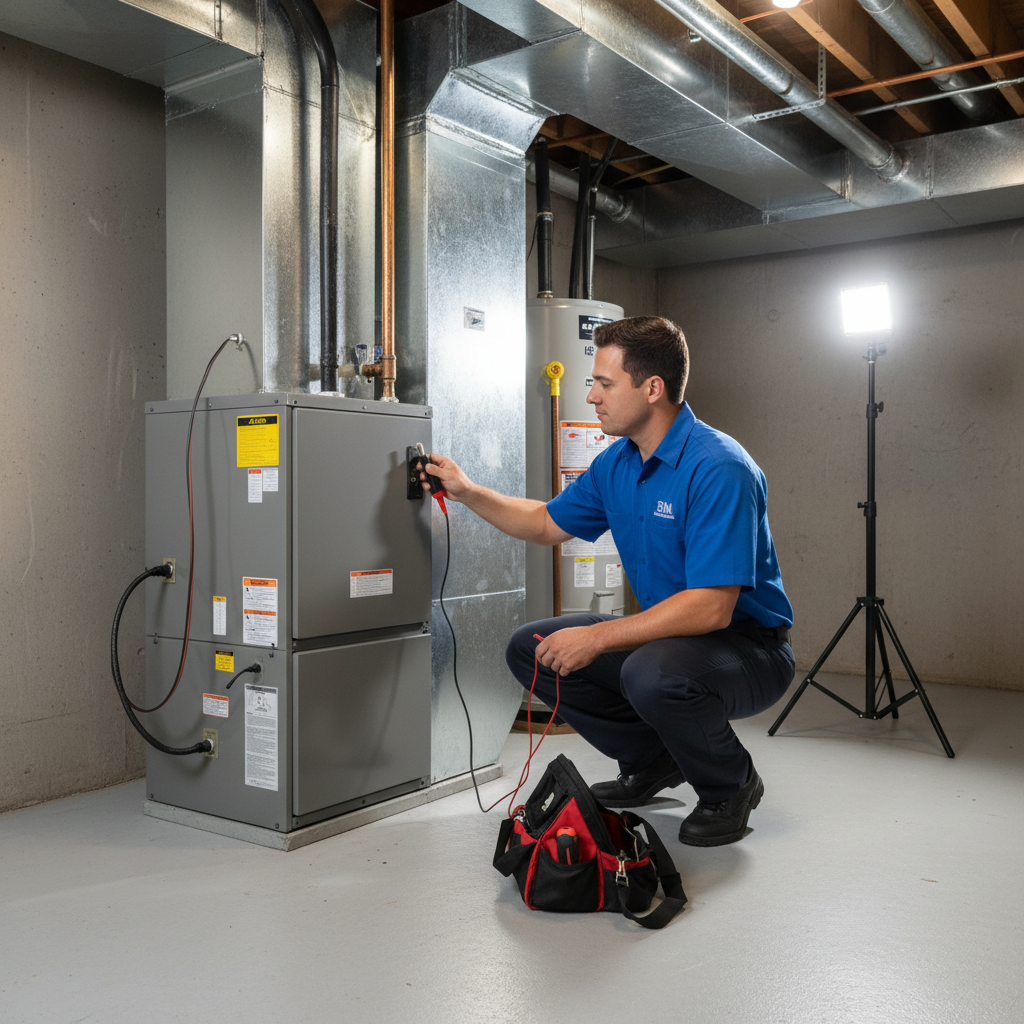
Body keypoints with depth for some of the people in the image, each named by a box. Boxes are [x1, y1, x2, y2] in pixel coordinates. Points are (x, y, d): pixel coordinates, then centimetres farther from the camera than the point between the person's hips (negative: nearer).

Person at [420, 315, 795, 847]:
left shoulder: (718, 468, -26)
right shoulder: (617, 462, 2)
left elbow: (711, 607, -31)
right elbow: (547, 522, 17)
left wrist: (597, 637, -30)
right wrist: (467, 492, 7)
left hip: (747, 644, -8)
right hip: (667, 632, 8)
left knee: (654, 673, -38)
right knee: (531, 649, 1)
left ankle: (731, 786, -5)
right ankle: (655, 762, 15)